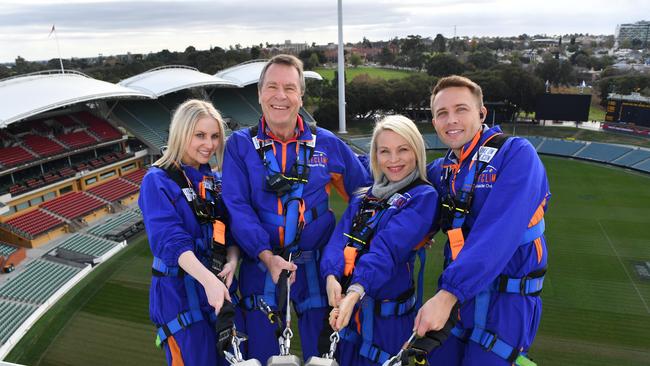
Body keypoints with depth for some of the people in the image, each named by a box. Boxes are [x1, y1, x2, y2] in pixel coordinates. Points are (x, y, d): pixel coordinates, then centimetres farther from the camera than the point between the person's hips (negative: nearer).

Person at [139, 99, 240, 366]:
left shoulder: (214, 181, 8)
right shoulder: (158, 181, -10)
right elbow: (170, 240, -22)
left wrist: (232, 261, -16)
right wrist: (208, 279, -34)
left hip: (220, 286, 6)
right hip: (180, 292, -5)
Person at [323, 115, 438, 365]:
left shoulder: (423, 196, -10)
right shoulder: (364, 197, 8)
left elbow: (389, 247, -24)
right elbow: (340, 238, -4)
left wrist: (356, 291, -36)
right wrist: (332, 276, -23)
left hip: (388, 313, -5)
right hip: (348, 306, 5)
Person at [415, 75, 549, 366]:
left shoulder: (516, 154, -16)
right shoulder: (441, 170, 4)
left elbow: (497, 234, -27)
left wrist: (447, 294, -32)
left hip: (506, 301, -5)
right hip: (455, 291, 6)